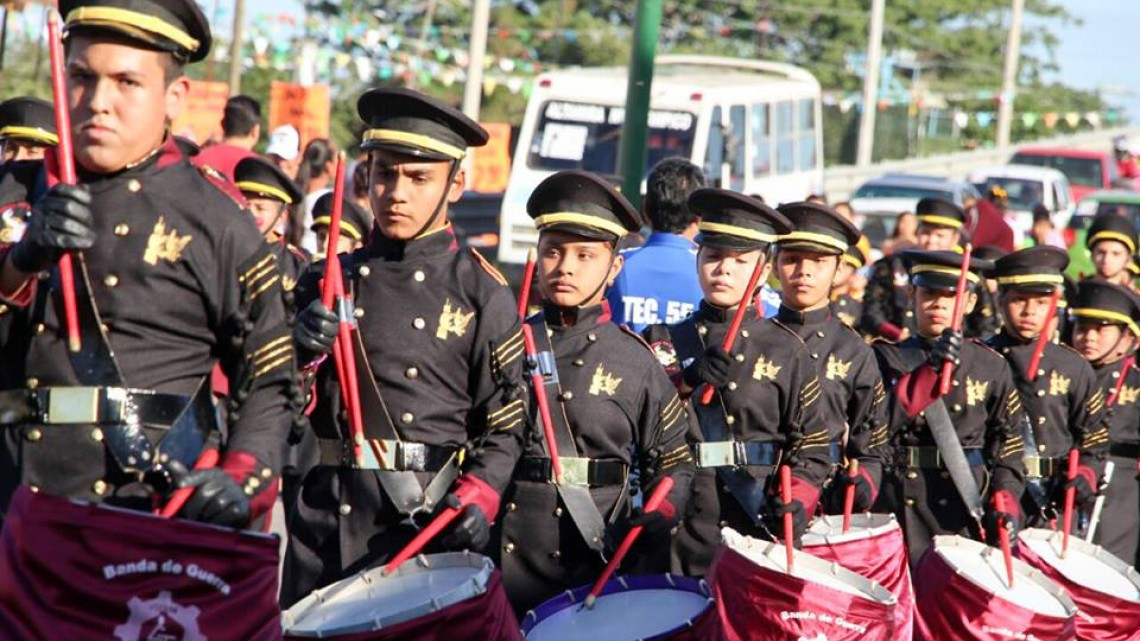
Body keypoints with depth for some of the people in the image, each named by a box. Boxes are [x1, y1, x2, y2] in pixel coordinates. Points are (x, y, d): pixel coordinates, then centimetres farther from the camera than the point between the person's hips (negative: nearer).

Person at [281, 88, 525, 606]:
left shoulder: (481, 293, 0)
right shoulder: (328, 282, 10)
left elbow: (507, 426, -1)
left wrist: (478, 497, -17)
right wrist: (301, 353, -8)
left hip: (424, 523, -3)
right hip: (323, 518, 3)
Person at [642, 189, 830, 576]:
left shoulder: (786, 352, 8)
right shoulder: (661, 342, 12)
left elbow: (812, 448, 5)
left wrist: (795, 504, -12)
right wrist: (687, 382, -11)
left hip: (755, 532, -1)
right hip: (674, 535, 1)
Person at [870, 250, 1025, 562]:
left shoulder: (991, 366, 12)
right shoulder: (884, 357, 9)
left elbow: (1008, 447, 12)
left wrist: (1004, 506, -4)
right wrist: (928, 372, -13)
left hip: (965, 510, 1)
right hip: (895, 508, -1)